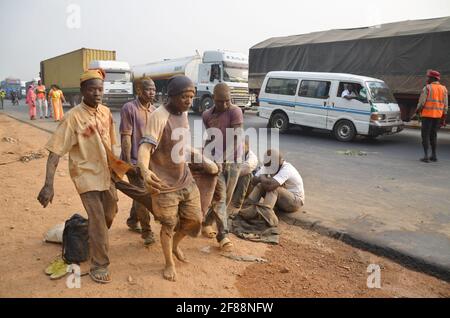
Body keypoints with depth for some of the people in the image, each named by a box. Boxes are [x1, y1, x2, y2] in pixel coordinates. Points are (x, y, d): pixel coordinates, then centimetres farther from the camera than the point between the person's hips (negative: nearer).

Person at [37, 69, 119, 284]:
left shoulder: (106, 112, -1)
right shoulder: (73, 117, -19)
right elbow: (55, 151, -21)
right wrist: (48, 185, -28)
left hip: (106, 172, 6)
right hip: (86, 174, -6)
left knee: (109, 214, 19)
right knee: (97, 219, -6)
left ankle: (96, 240, 49)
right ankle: (99, 266, 12)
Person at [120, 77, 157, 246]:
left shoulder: (154, 111, 6)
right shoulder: (129, 108, -13)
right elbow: (126, 137, -15)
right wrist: (128, 162, -18)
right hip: (134, 160, -6)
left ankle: (132, 221, 40)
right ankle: (147, 232, 8)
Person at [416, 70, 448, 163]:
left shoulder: (427, 88, -8)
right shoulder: (444, 89, 9)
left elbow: (422, 102, -13)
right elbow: (445, 105, 8)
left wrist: (418, 110, 6)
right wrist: (443, 118, 13)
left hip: (427, 115, -5)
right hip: (438, 116, 6)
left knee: (425, 136, -1)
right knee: (433, 135, 15)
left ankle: (426, 156, -5)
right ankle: (434, 156, 15)